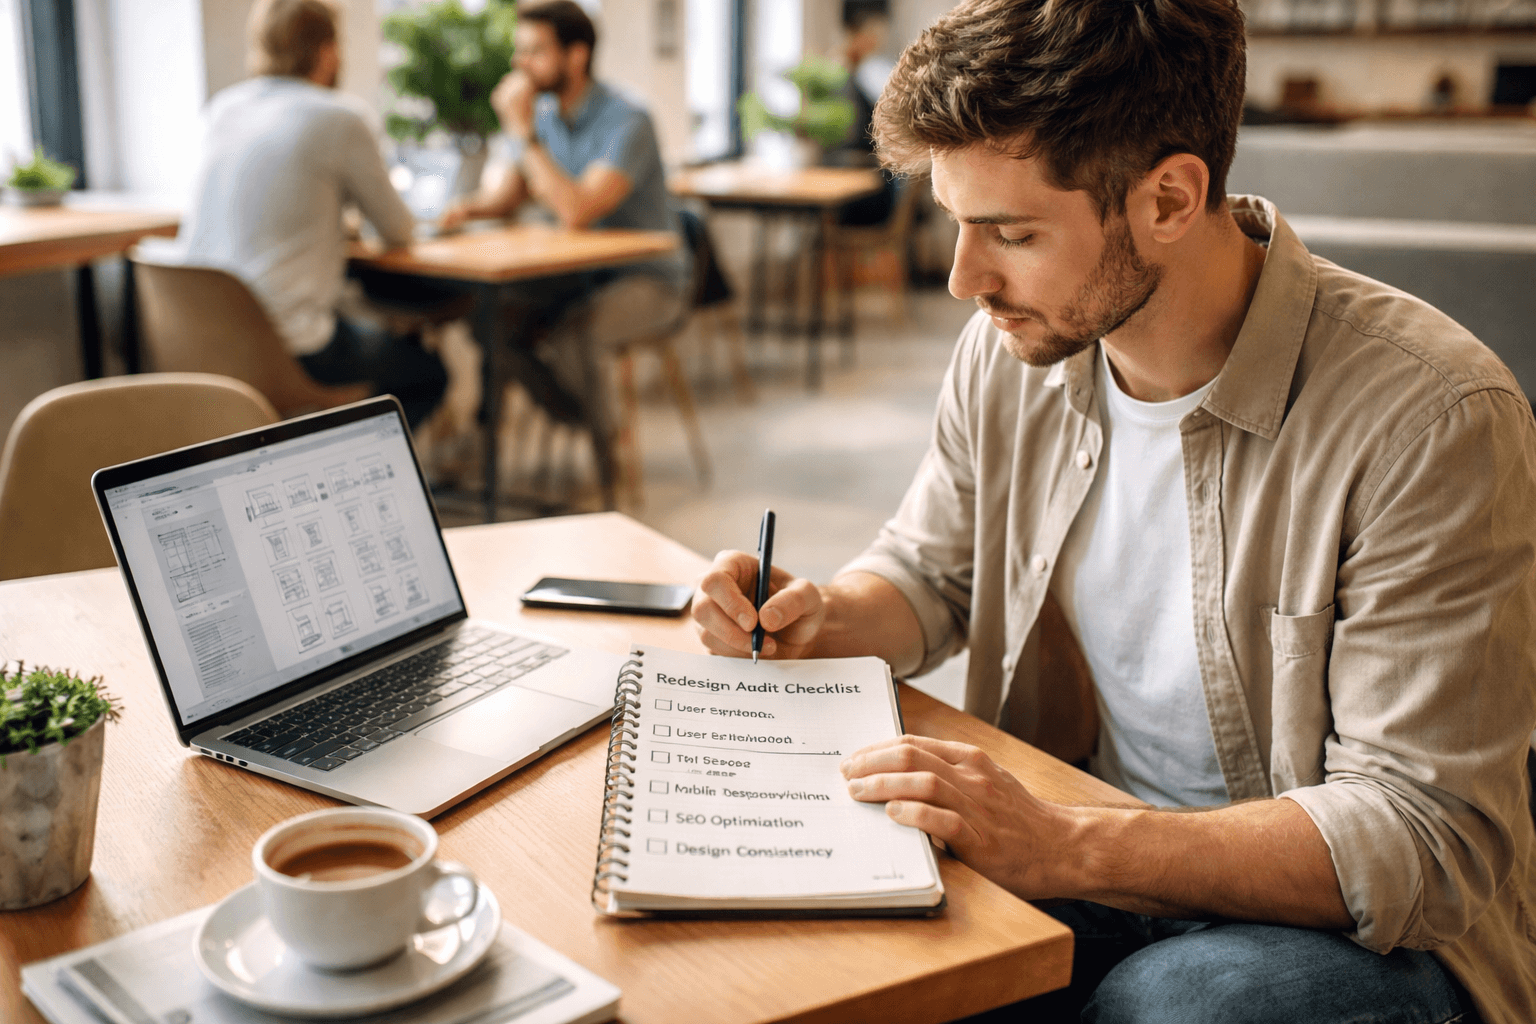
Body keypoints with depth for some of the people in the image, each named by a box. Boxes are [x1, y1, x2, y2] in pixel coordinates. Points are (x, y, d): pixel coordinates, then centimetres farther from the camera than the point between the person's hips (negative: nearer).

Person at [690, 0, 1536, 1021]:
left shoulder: (1431, 420, -23)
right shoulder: (1014, 347, -3)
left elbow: (1426, 835, -24)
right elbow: (930, 572, 15)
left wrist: (1067, 847, -33)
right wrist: (825, 619, -9)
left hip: (1371, 926, -5)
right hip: (1090, 865, 5)